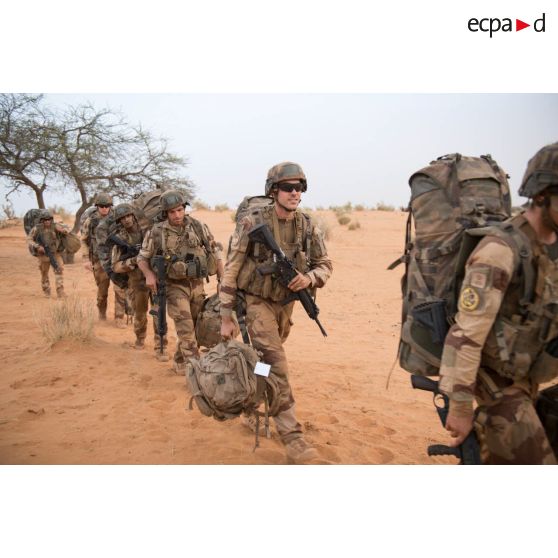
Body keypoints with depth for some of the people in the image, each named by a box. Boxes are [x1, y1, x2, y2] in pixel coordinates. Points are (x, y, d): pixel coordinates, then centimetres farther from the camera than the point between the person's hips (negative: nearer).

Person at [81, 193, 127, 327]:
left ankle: (119, 318, -1)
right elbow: (84, 241, 4)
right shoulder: (90, 221, -2)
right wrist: (86, 259, -2)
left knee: (120, 288, -8)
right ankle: (102, 311, 36)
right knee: (102, 289, 11)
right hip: (99, 260, 0)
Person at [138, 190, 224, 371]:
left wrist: (223, 281, 0)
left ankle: (179, 362, 32)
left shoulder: (198, 227, -3)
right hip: (175, 286, -3)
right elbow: (142, 258, 4)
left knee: (194, 327, 12)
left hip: (197, 285, 3)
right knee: (186, 330, -12)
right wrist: (149, 274, -16)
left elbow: (215, 253, 4)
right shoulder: (156, 232, -7)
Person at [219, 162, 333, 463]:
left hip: (286, 302, 5)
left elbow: (325, 265, 6)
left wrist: (310, 278, -18)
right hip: (257, 301, -5)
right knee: (276, 367, -12)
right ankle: (292, 437, -8)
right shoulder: (252, 223, -17)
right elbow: (231, 270, -13)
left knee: (266, 361, 19)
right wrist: (226, 317, -12)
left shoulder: (308, 227, -5)